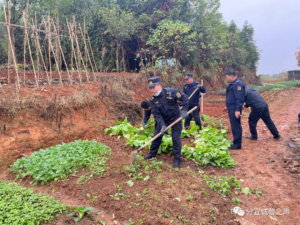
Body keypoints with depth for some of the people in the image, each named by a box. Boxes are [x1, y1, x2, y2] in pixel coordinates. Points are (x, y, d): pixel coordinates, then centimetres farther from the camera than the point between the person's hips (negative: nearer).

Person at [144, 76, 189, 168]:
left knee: (176, 138, -5)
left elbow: (184, 98, -14)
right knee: (157, 136, 10)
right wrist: (162, 125, -28)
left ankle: (177, 159, 9)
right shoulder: (152, 99, -14)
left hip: (176, 118, -3)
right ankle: (152, 153, 30)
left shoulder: (171, 92, -25)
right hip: (163, 120, 4)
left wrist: (184, 110, -21)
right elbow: (156, 114, -15)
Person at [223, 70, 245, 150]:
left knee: (236, 126, -7)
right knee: (234, 125, 15)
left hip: (235, 109, -10)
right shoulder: (232, 84, 17)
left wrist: (238, 110, -25)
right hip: (231, 108, 10)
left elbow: (239, 98, -22)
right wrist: (227, 106, 26)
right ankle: (236, 142, 24)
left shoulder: (238, 84, -16)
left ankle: (237, 144, -1)